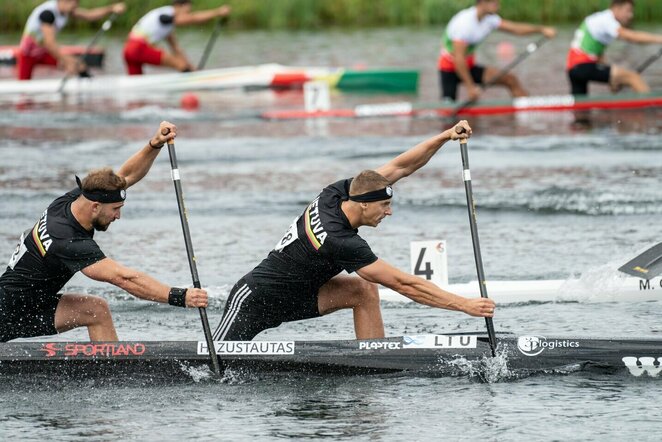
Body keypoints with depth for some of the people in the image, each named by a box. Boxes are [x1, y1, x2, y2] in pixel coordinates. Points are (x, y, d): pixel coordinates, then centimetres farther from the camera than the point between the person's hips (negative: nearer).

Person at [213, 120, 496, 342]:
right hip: (254, 303, -9)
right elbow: (403, 284, -32)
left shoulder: (336, 193, -11)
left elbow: (399, 167, -3)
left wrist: (445, 136, -14)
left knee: (364, 291, -6)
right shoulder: (339, 242, -33)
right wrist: (465, 305, -31)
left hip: (293, 295, 9)